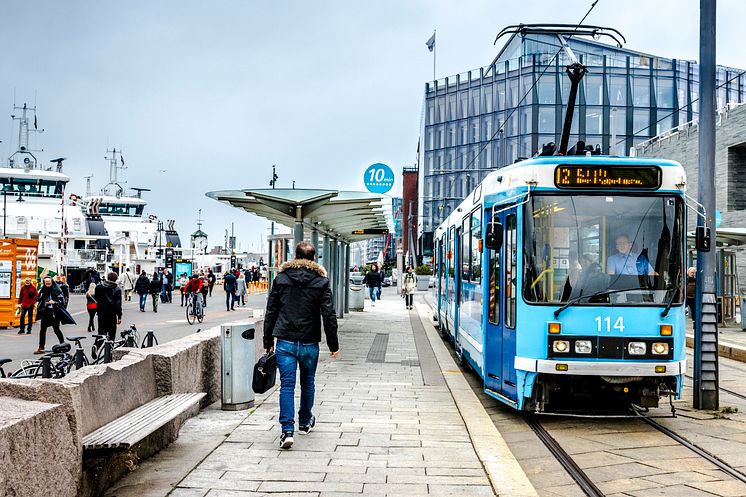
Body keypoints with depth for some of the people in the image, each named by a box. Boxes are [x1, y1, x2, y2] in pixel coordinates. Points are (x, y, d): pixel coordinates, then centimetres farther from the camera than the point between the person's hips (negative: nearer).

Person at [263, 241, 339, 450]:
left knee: (287, 385, -2)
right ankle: (305, 422, 35)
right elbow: (329, 315, -3)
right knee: (308, 383, 18)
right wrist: (333, 345, 4)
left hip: (285, 341, 0)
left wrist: (268, 342, 10)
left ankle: (287, 430, -12)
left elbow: (271, 312, 4)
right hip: (309, 343, 0)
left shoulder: (280, 278, 3)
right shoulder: (322, 281, -2)